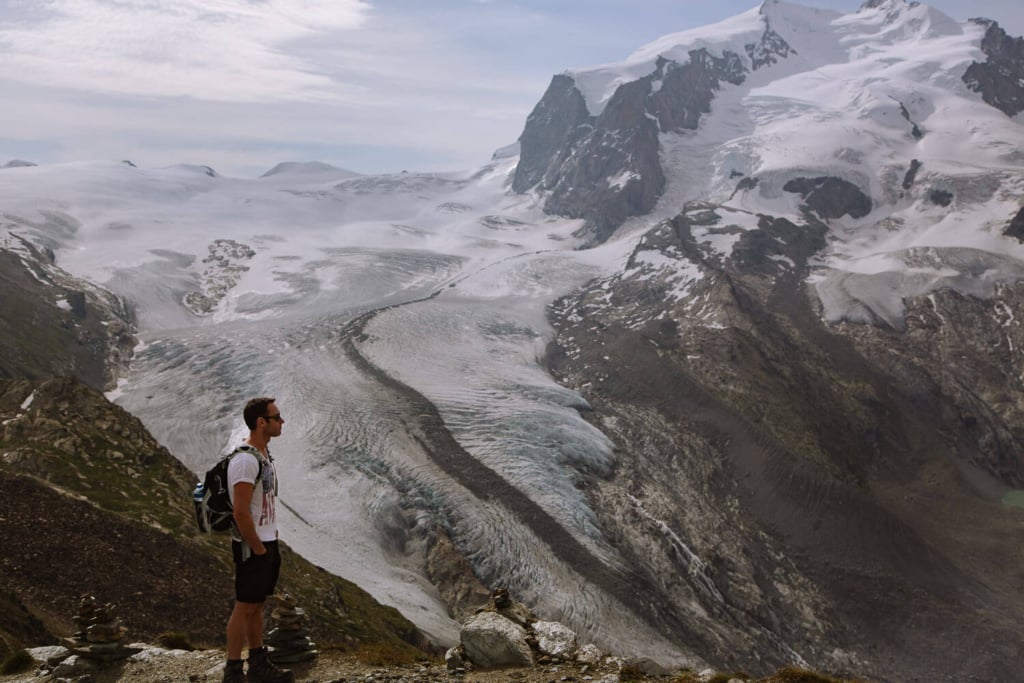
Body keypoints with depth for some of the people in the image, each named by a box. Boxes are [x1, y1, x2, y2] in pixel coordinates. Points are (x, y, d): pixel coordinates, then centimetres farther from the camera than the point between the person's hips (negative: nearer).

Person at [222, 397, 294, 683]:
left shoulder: (264, 454, 10)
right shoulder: (245, 460, -21)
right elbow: (241, 512, -23)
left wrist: (272, 539, 13)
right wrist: (258, 549, -16)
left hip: (267, 541, 9)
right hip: (253, 546, -9)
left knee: (257, 605, 15)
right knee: (244, 607, -1)